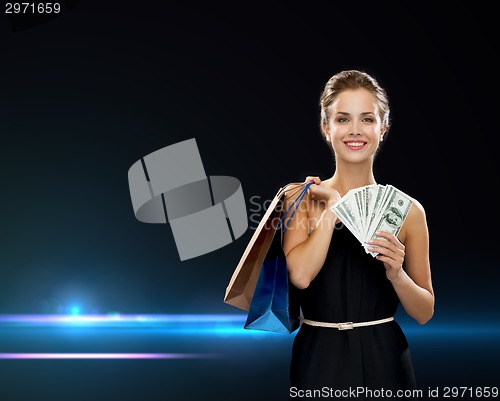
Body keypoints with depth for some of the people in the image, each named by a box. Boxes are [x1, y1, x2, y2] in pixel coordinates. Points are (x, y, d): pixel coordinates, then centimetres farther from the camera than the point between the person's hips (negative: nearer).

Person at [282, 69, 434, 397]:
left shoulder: (407, 210, -1)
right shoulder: (302, 199, -2)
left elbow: (424, 313, 2)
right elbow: (300, 275, -20)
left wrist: (396, 274, -15)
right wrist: (333, 208, -13)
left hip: (383, 361, 1)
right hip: (319, 360, 0)